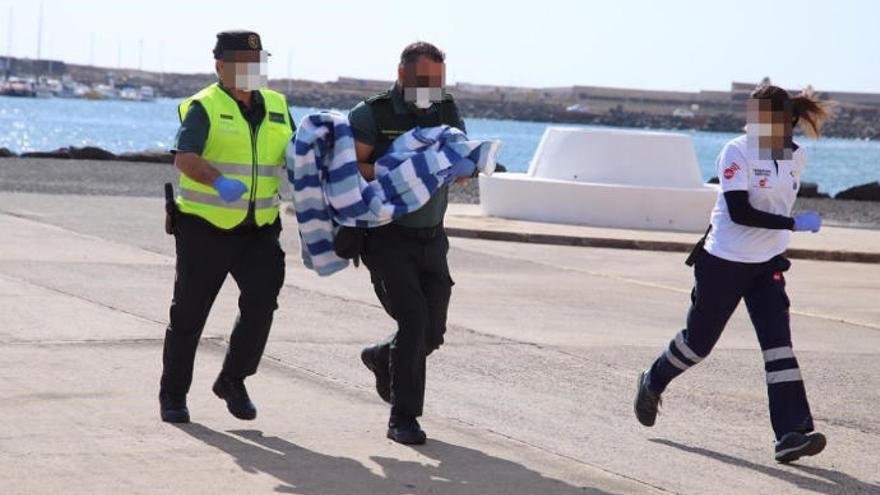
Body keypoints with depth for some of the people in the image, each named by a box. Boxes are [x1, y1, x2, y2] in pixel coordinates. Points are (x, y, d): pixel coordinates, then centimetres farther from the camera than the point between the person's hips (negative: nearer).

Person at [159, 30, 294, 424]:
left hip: (258, 231, 4)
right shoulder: (204, 107, -9)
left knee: (262, 299, -15)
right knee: (189, 313, 6)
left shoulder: (275, 106, 9)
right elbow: (185, 158, -24)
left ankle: (233, 381, 4)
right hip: (206, 228, -4)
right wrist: (220, 183, -43)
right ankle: (173, 395, 21)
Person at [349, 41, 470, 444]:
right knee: (413, 319, -19)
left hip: (430, 240, 5)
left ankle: (382, 357, 40)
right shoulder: (371, 115, -7)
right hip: (386, 238, -5)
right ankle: (403, 418, -10)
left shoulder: (447, 113, 8)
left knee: (432, 332, 6)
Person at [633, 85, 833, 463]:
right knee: (699, 340, 9)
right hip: (725, 262, -4)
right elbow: (739, 213, -24)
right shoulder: (737, 153, -17)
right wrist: (794, 224, -28)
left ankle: (791, 434, -15)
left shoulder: (796, 157, 1)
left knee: (778, 343, -9)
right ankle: (652, 384, 39)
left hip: (768, 264, 4)